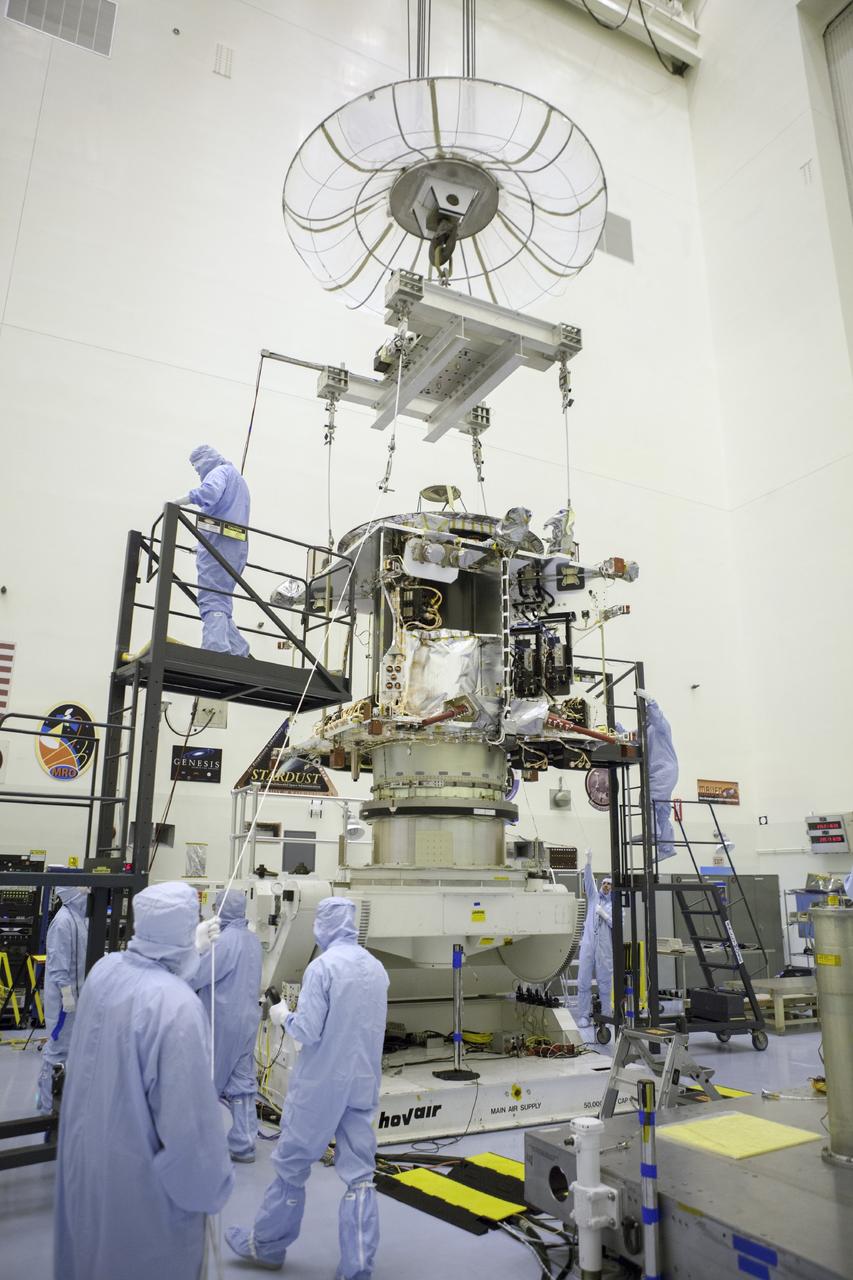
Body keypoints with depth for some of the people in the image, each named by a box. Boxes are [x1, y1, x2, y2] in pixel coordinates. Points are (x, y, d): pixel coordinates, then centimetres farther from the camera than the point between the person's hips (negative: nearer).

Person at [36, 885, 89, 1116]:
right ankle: (46, 1104, 16)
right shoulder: (64, 920, -23)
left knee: (72, 1044, 18)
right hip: (64, 993, -9)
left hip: (78, 990, 9)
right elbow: (58, 960, -22)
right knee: (58, 1047, 3)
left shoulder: (80, 917, 4)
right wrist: (66, 993, -20)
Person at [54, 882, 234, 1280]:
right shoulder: (178, 1006, -34)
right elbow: (190, 1113, -27)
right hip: (138, 1171, -7)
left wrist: (193, 951, 24)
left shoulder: (104, 969, -11)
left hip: (85, 1150, 7)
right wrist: (209, 1185, -11)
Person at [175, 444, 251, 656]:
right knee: (221, 601, 10)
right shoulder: (239, 479, 33)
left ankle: (216, 649, -29)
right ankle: (238, 652, 3)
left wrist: (178, 502, -27)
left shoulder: (219, 472, 5)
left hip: (219, 541, -9)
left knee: (211, 600, -16)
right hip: (238, 546, 9)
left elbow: (210, 491, -20)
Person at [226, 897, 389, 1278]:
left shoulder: (323, 966, -18)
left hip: (320, 1086, -5)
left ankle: (266, 1246, 31)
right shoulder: (377, 968, 1)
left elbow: (308, 1032, -19)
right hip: (363, 1085, 5)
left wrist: (283, 1016, 1)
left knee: (291, 1165, 14)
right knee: (359, 1175, 11)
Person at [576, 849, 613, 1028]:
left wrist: (604, 915, -11)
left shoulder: (615, 905, 8)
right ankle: (584, 1015, 2)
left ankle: (606, 1014, 13)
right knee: (584, 981, -2)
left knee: (605, 982, 2)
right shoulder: (594, 896, 12)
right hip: (587, 945, 1)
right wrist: (589, 862, -14)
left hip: (605, 948, -1)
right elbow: (588, 880, -1)